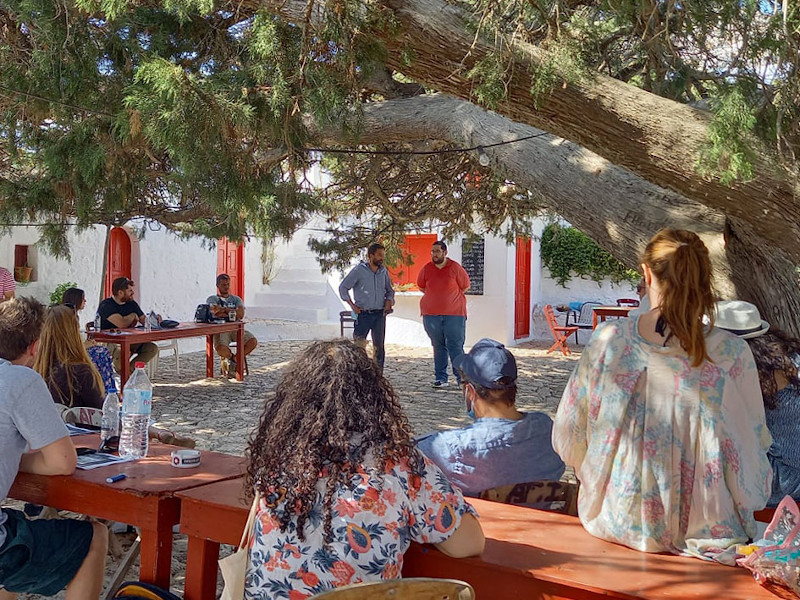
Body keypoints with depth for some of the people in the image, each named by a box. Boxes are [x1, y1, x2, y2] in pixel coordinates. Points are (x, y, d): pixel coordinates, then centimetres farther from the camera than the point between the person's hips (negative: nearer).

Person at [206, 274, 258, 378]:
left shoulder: (236, 299, 20)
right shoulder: (212, 299, 12)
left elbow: (241, 314, 0)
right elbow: (215, 312, -10)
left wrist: (224, 309, -3)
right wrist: (232, 312, -3)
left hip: (236, 328, 3)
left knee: (253, 341, -25)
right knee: (221, 348, -36)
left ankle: (234, 360, -4)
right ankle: (232, 357, 2)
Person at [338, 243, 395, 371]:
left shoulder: (384, 271, 9)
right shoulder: (359, 270, -5)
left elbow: (389, 290, 22)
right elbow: (343, 287, -1)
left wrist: (389, 301, 1)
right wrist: (352, 305, -5)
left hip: (379, 314, 4)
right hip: (363, 313, -4)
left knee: (379, 346, 6)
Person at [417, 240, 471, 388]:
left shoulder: (455, 268, -2)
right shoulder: (426, 269, 5)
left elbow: (465, 286, 8)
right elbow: (421, 286, 21)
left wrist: (449, 298, 11)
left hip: (454, 314, -2)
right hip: (431, 314, 3)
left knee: (456, 346, -4)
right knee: (438, 347, 7)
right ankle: (441, 378, 12)